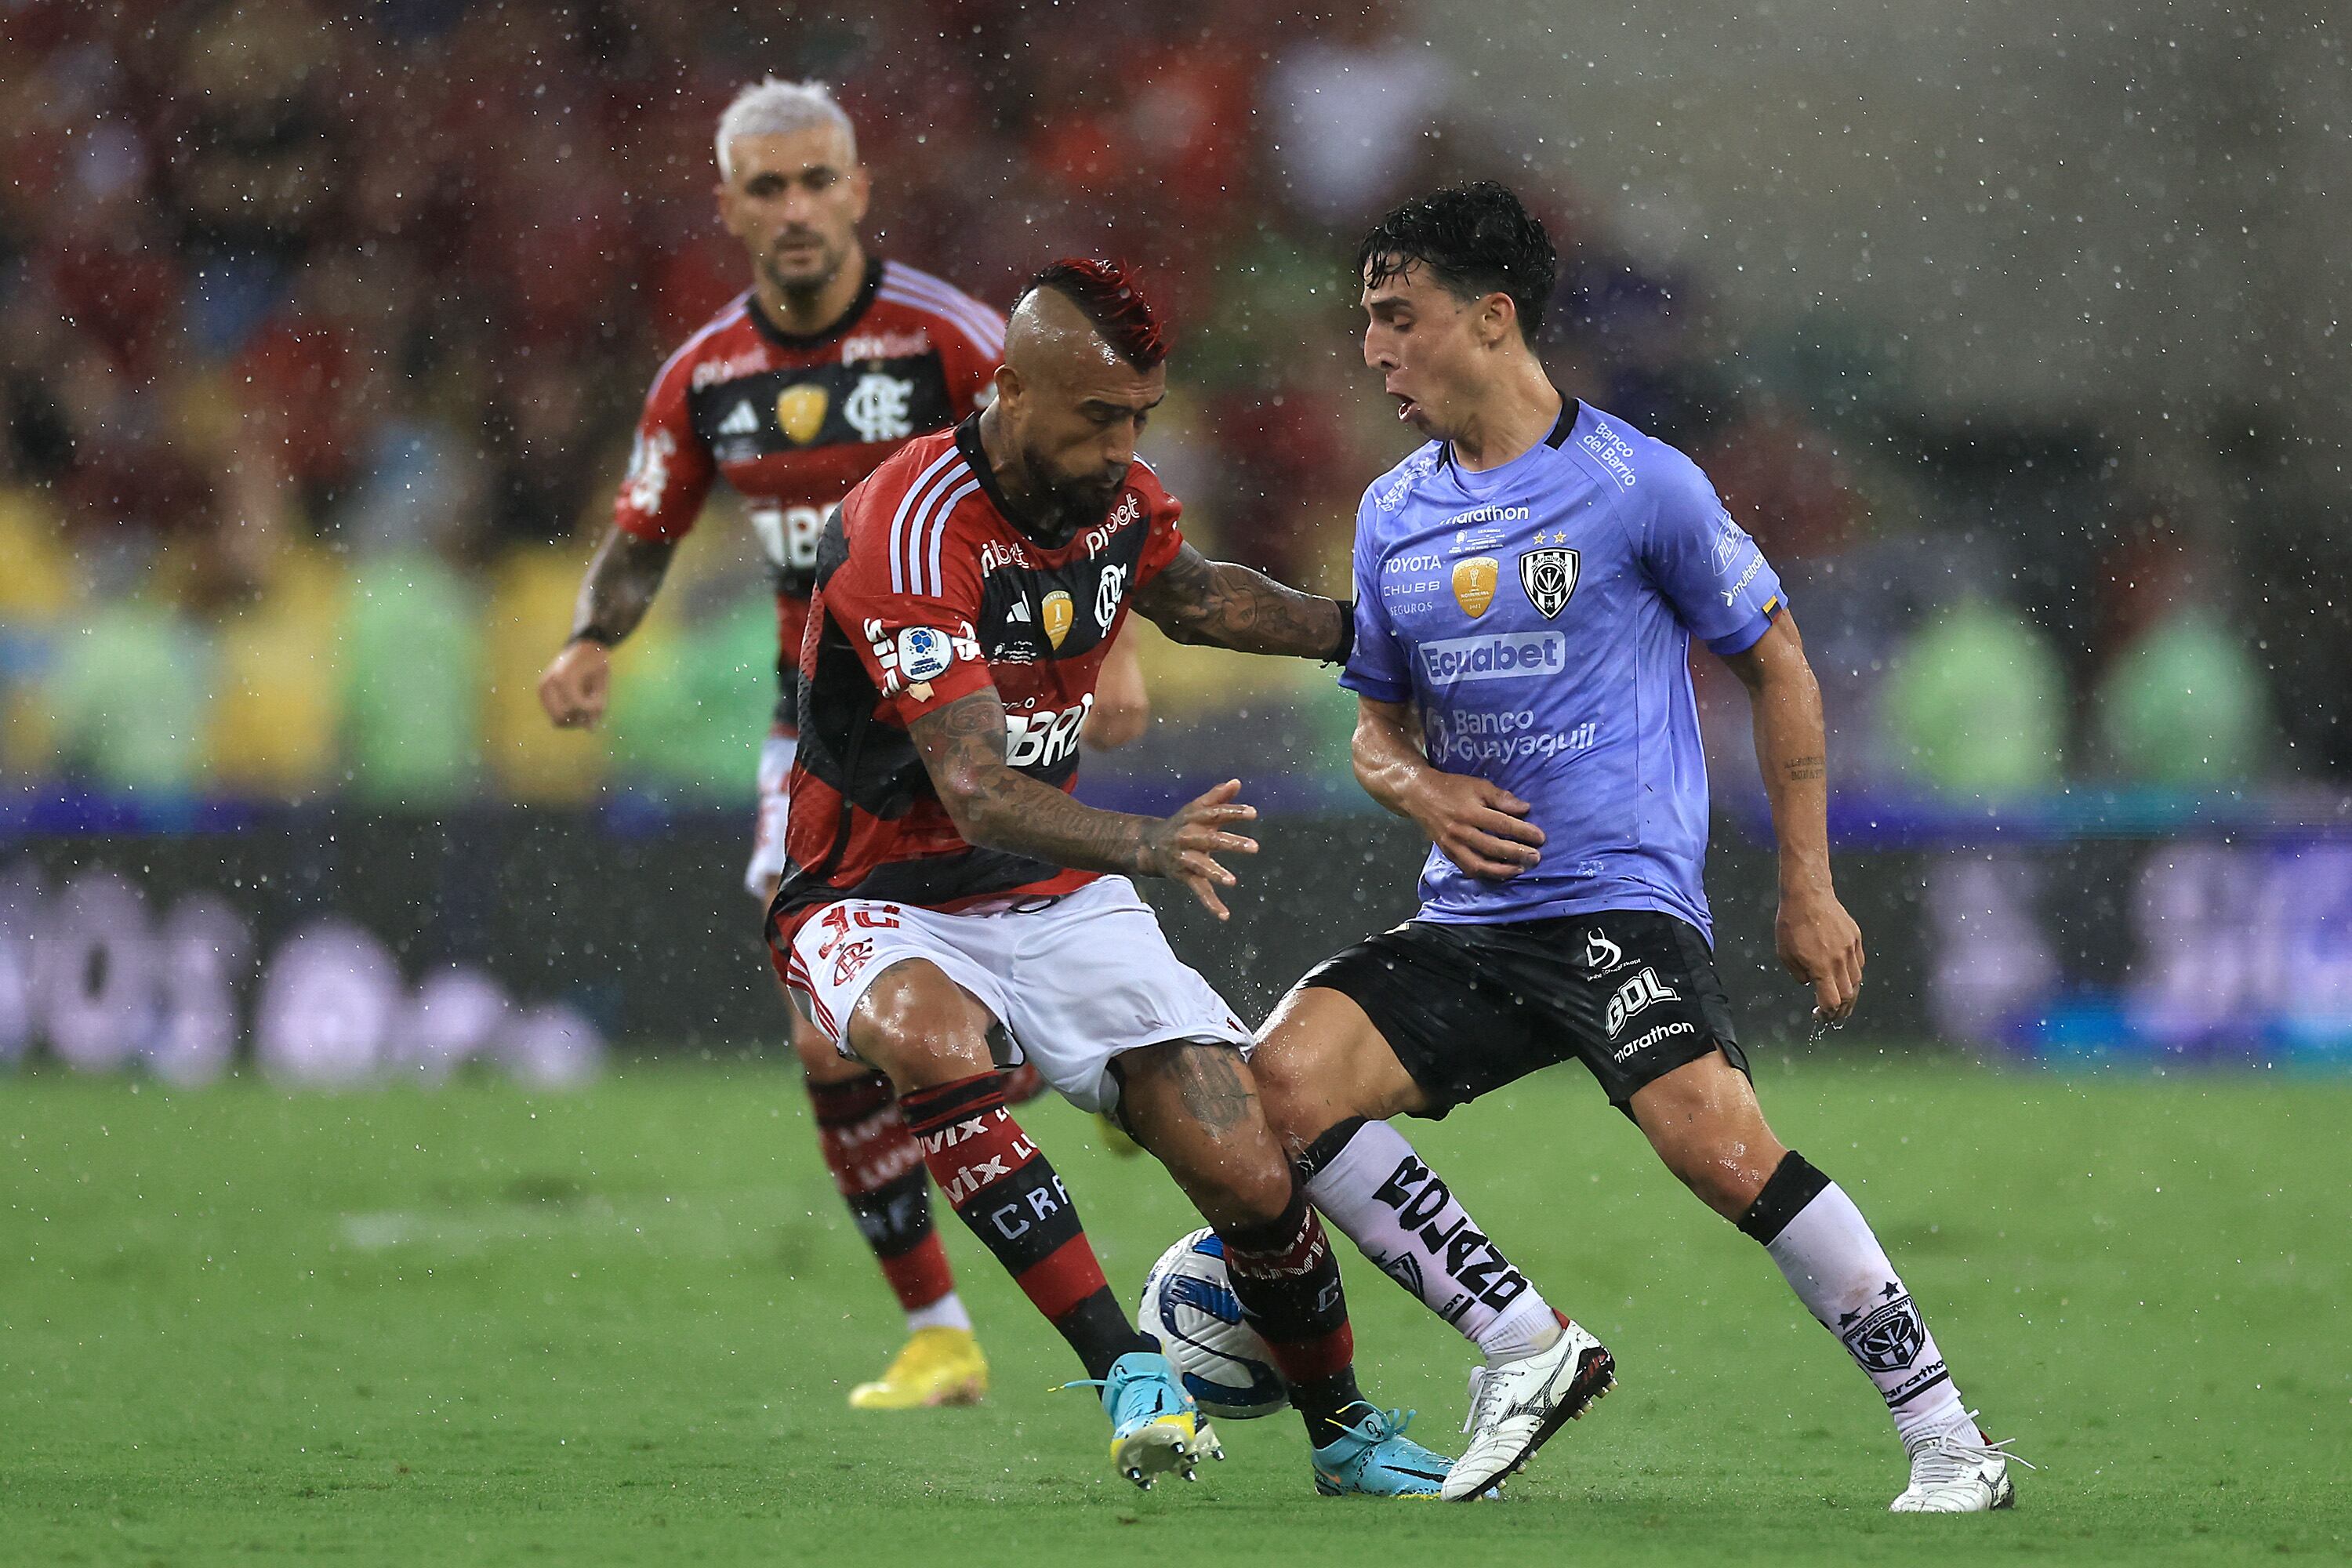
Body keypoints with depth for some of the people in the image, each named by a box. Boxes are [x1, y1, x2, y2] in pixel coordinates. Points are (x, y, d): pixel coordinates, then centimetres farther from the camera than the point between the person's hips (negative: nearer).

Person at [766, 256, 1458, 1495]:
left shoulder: (1117, 497, -2)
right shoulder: (908, 531, -26)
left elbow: (1190, 597, 24)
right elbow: (977, 791, -36)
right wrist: (1145, 844, -52)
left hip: (1058, 898, 6)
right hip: (881, 904, -6)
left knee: (1247, 1174, -9)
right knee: (935, 1041, -41)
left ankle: (1344, 1432, 18)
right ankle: (1128, 1371, -35)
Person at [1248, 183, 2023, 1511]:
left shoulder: (1639, 484, -5)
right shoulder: (1393, 515, 12)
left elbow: (1776, 661, 4)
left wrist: (1809, 888, 1)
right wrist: (1417, 786, -1)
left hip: (1625, 900, -6)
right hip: (1469, 916, 6)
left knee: (1719, 1143, -28)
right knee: (1285, 1079, -15)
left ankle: (1951, 1444, -17)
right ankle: (1530, 1349, -4)